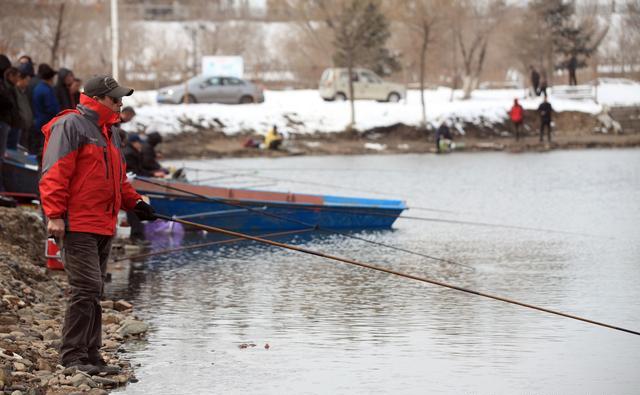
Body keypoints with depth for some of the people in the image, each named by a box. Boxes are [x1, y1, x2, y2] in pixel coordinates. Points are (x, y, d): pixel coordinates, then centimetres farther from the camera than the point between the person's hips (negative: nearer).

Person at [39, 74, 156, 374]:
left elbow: (116, 177, 30)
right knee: (86, 287, -13)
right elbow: (55, 173, -15)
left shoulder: (108, 131, 21)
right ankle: (73, 355, -7)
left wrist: (133, 201, 15)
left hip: (104, 226, 9)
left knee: (94, 290, 11)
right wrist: (55, 215, -21)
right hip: (77, 225, -9)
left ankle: (91, 355, 16)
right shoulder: (70, 125, -9)